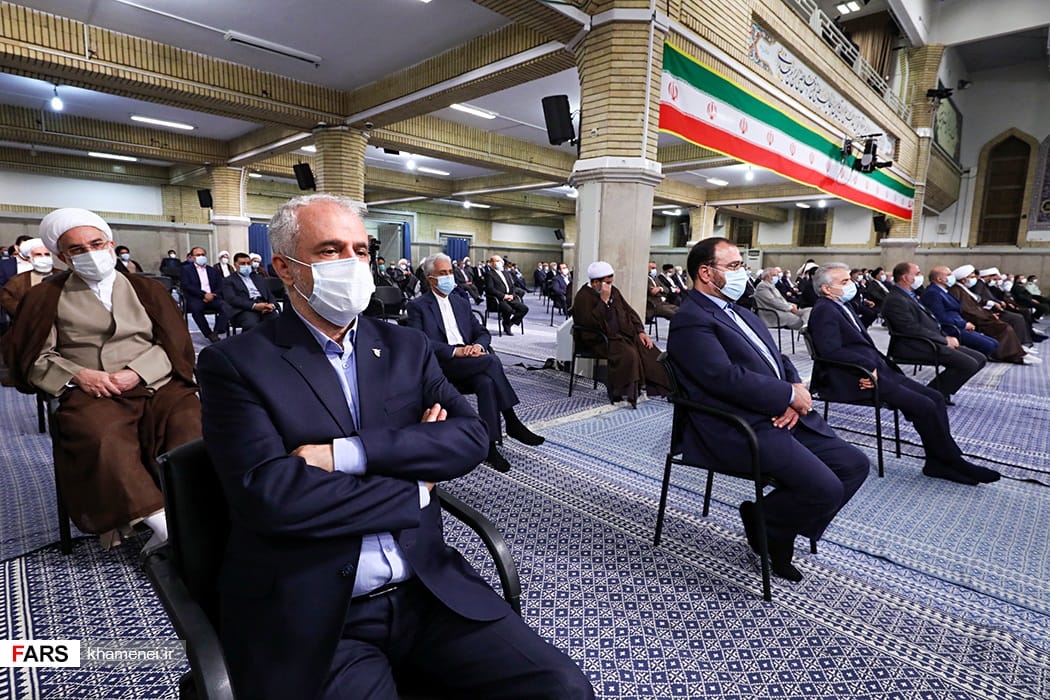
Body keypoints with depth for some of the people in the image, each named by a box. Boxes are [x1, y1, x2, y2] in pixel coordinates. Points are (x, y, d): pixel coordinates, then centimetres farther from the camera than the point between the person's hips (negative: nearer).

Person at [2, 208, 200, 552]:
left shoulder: (145, 288, 17)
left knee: (193, 426, -30)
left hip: (155, 384, 1)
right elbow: (33, 356, 11)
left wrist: (136, 372, -9)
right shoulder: (47, 296, 17)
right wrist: (78, 374, -8)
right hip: (92, 392, 0)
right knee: (102, 441, -34)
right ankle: (162, 521, -30)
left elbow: (174, 343, 8)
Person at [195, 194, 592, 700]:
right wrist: (415, 491, -9)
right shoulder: (235, 364, -4)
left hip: (427, 592, 4)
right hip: (311, 619, -3)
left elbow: (472, 437, -5)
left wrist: (350, 452, -16)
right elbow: (269, 495, -16)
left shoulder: (406, 347, 7)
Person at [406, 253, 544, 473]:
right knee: (492, 361, -30)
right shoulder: (417, 306, 5)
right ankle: (512, 422, -22)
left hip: (470, 363, 5)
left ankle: (489, 445, -25)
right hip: (441, 365, -5)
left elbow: (483, 333, 17)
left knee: (487, 383, -31)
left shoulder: (462, 303, 22)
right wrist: (456, 351, -21)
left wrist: (478, 345, -8)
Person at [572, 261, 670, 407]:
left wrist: (640, 331, 8)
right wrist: (604, 300, -22)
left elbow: (630, 312, 21)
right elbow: (590, 323, -22)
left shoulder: (614, 291, 15)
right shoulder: (583, 297, -8)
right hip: (601, 339, -7)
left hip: (623, 334, 7)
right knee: (629, 353, -31)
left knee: (649, 349, -13)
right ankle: (625, 393, -19)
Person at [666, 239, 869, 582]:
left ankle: (779, 529, 16)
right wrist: (790, 395, -13)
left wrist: (797, 391, -3)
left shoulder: (739, 312, 18)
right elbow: (728, 377, -24)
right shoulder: (691, 321, -13)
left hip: (781, 417, 10)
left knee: (855, 464, 3)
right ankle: (763, 524, 10)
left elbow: (779, 359, 19)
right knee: (826, 488, -20)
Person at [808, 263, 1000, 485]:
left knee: (935, 397, 2)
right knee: (924, 406, -15)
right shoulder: (823, 311, -12)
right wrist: (869, 366, -20)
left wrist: (876, 365, -2)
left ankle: (937, 463, 6)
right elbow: (832, 350, -24)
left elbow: (863, 342, 18)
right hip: (853, 380, -10)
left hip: (874, 369, 10)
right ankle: (952, 461, 4)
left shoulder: (844, 306, 18)